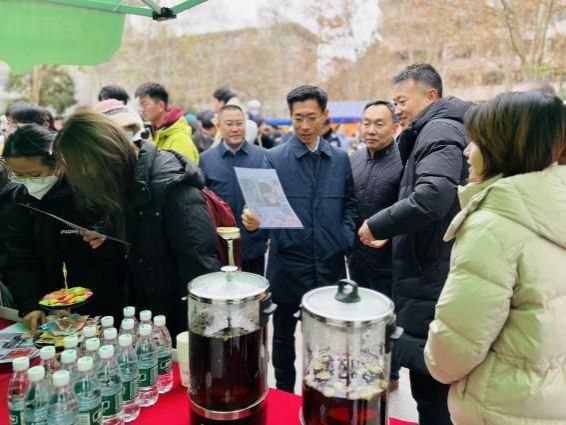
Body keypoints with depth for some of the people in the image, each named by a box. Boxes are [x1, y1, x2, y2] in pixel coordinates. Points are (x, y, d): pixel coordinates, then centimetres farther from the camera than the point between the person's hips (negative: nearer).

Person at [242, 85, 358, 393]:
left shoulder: (340, 159, 6)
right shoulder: (274, 158, -4)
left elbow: (350, 204, 12)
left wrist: (345, 239, -2)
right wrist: (253, 219, -31)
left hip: (330, 265, 3)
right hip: (288, 266, -2)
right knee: (284, 336, 14)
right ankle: (283, 394, 35)